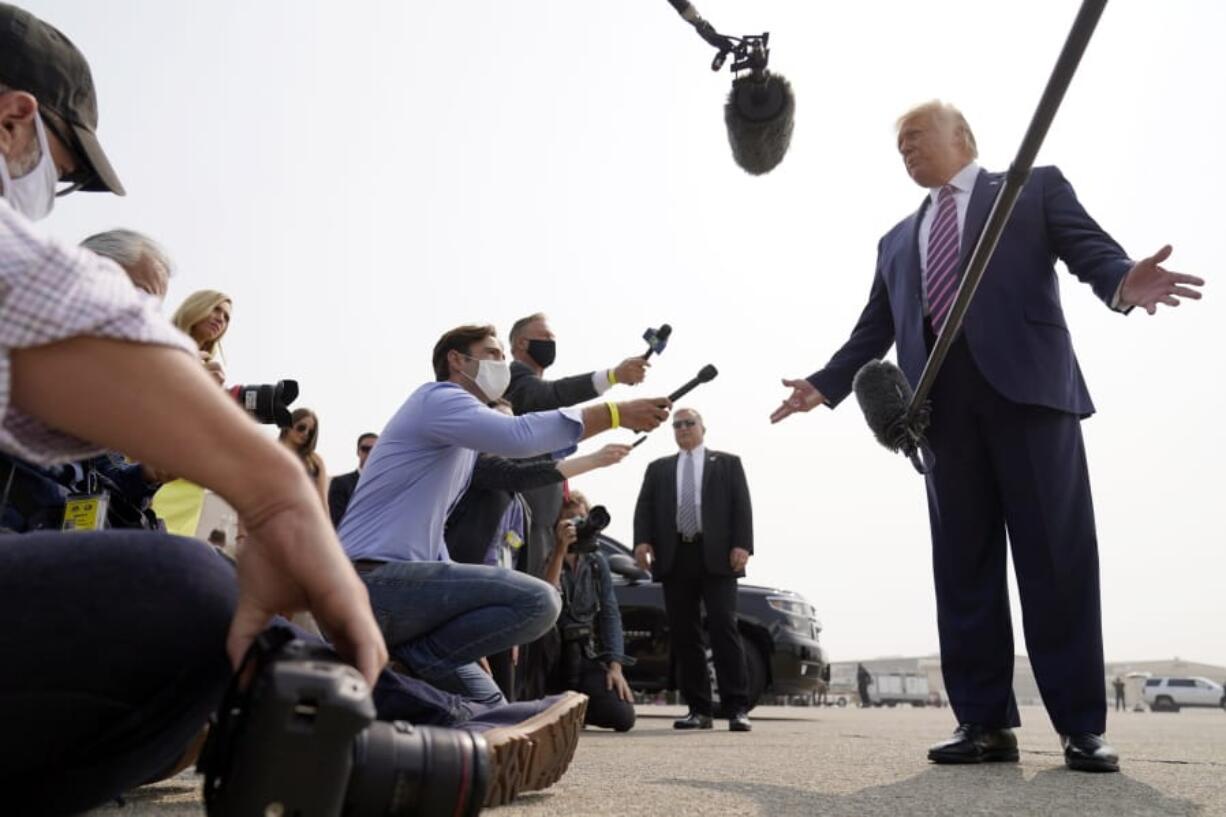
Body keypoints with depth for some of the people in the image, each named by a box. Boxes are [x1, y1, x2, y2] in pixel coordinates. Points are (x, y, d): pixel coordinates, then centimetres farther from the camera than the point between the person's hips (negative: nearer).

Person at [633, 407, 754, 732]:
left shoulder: (728, 463, 15)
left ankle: (737, 708, -7)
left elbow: (742, 506, 5)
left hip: (716, 556, -3)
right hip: (675, 557, 3)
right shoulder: (658, 468, 21)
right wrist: (643, 541, -9)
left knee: (723, 628, -9)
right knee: (683, 634, 1)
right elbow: (644, 507, 10)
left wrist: (742, 545, -10)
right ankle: (699, 709, 5)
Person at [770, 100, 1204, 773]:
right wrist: (824, 385, 7)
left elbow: (1090, 250, 1)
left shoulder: (1036, 188, 15)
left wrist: (1124, 284, -22)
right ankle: (985, 722, 3)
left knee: (1056, 558, -5)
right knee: (963, 565, -1)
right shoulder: (898, 239, 26)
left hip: (1028, 387, -4)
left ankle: (1080, 725, 1)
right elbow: (873, 330, 21)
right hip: (945, 405, 4)